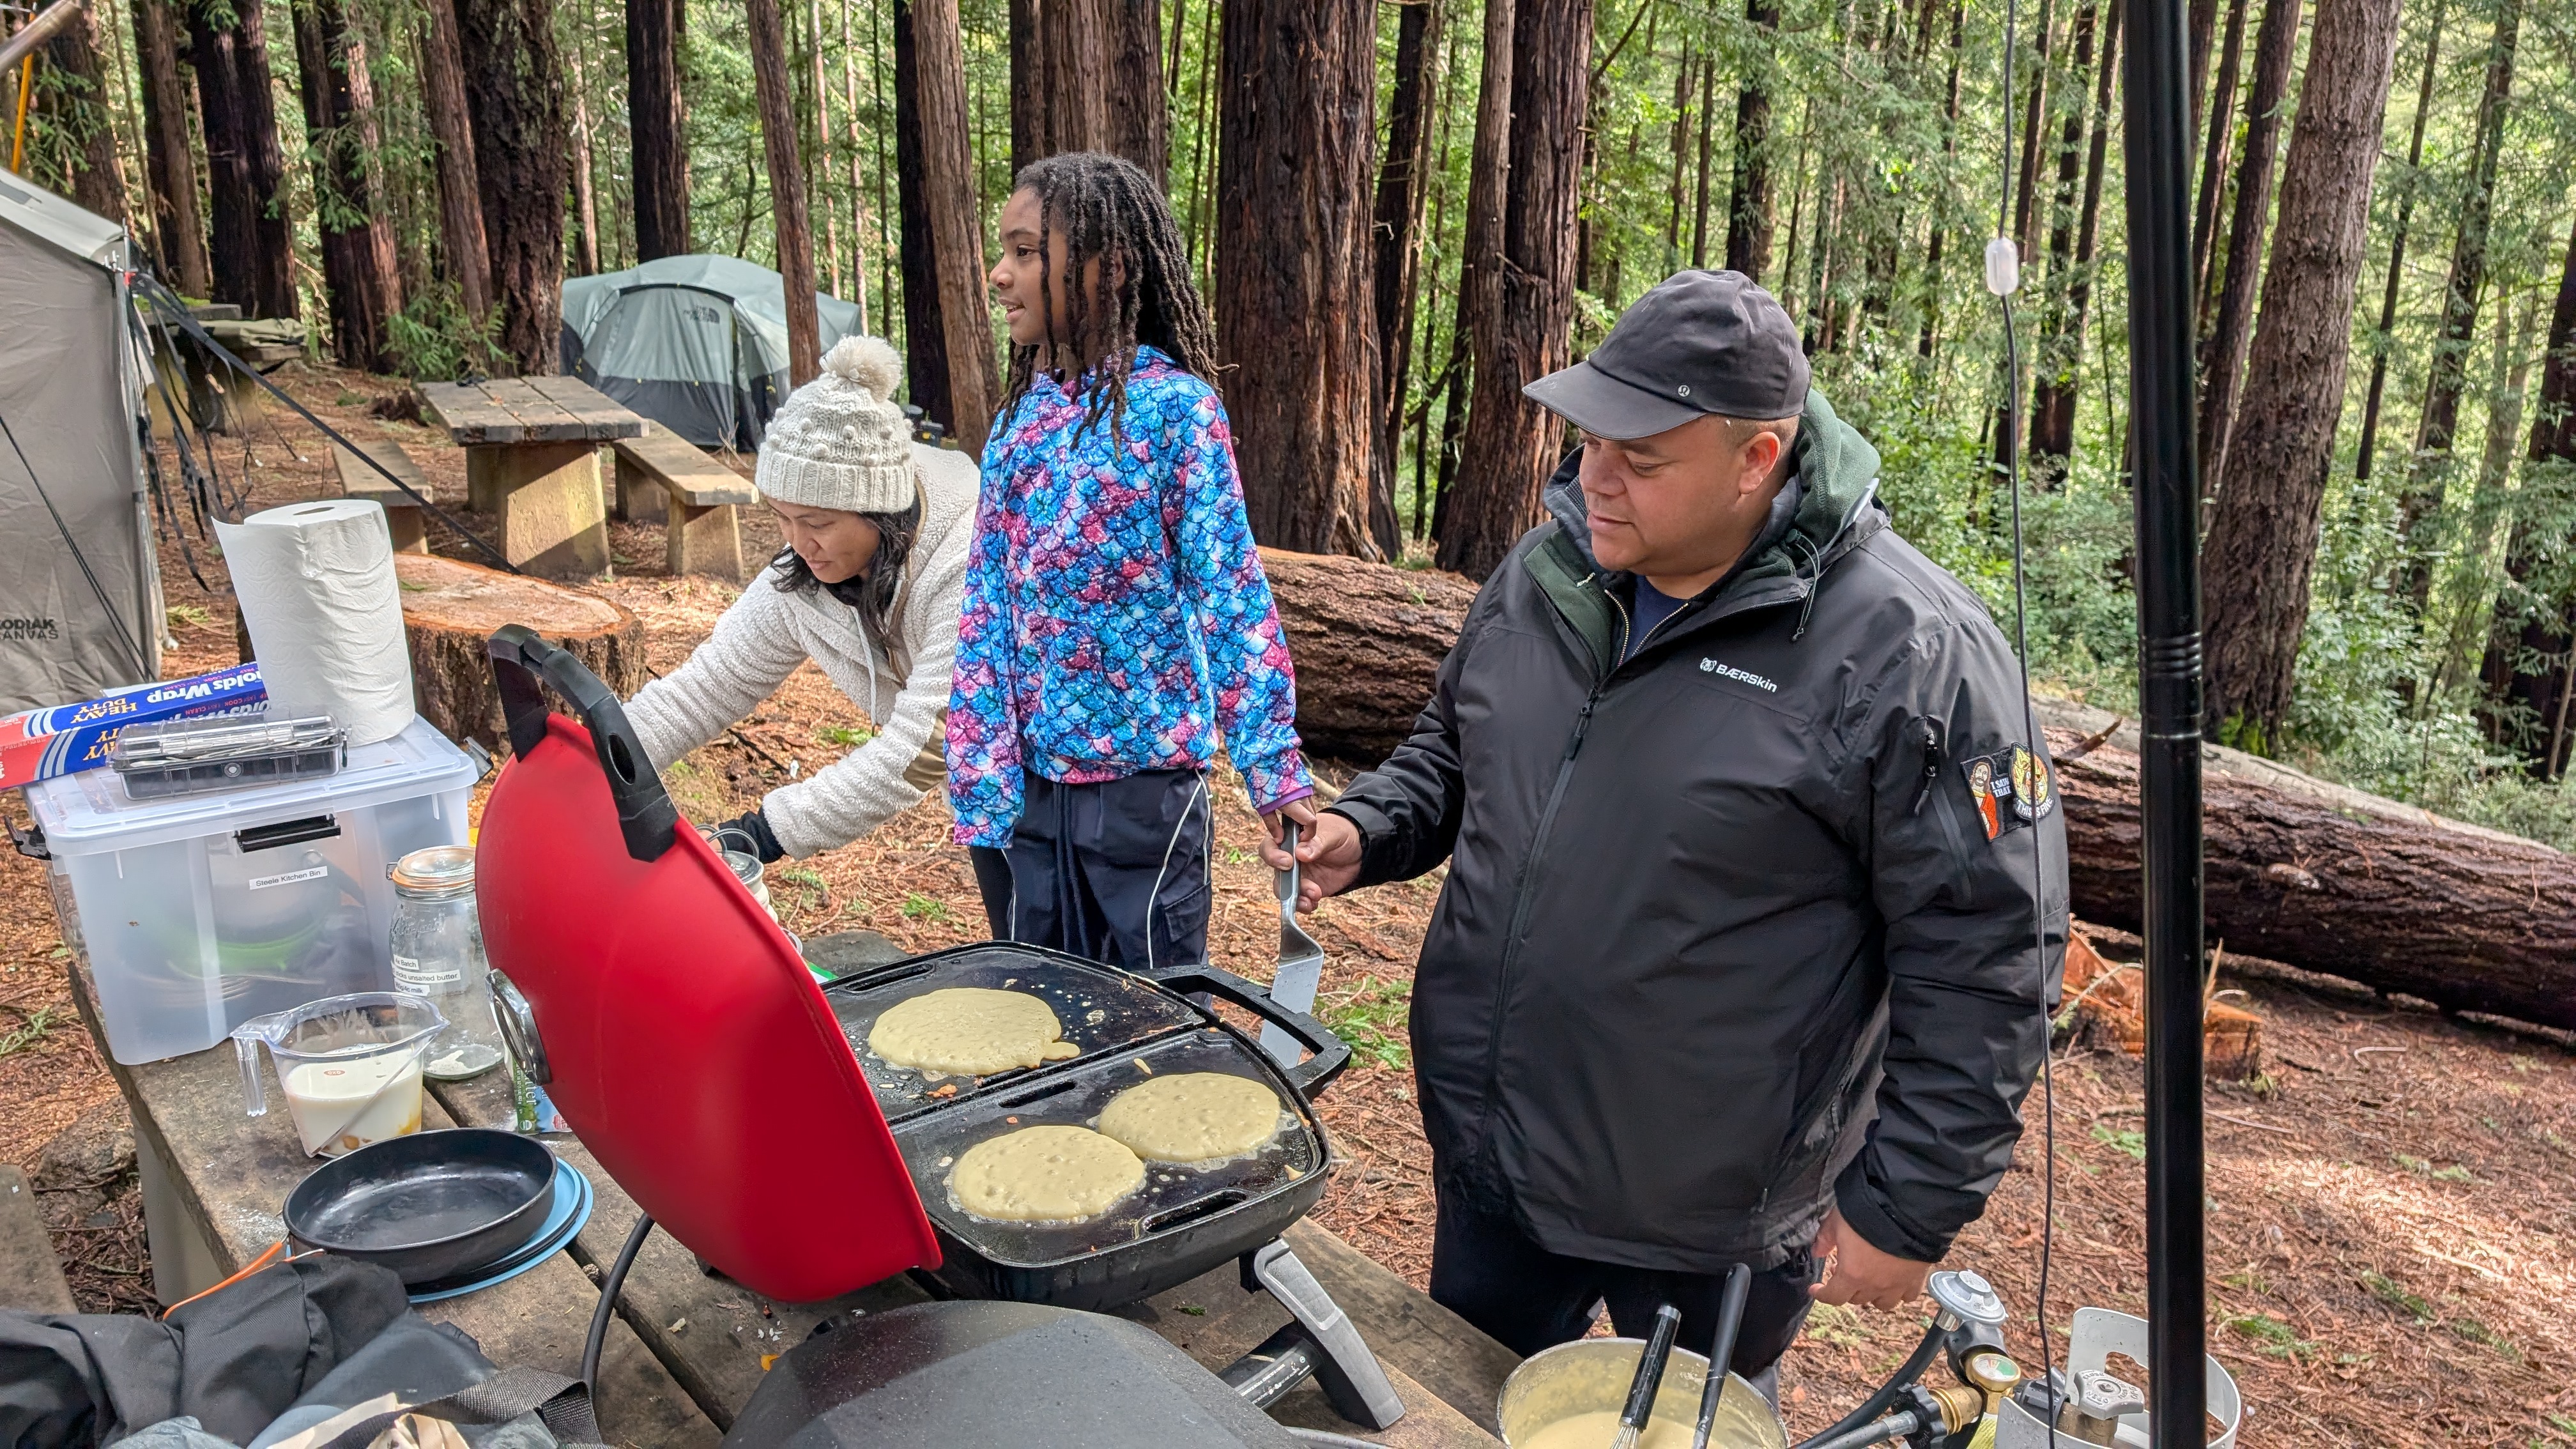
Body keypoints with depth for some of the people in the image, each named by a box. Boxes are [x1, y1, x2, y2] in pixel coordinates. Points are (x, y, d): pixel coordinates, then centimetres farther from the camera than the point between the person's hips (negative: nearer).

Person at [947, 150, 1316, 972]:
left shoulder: (1173, 407, -11)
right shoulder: (1022, 414, 5)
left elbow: (1230, 595, -11)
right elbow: (986, 605, 6)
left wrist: (1275, 768, -12)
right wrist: (976, 777, 2)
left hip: (1142, 776, -5)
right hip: (1028, 777, 6)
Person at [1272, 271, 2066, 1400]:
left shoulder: (1908, 651, -21)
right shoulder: (1546, 572, -2)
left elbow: (1983, 956, -17)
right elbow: (1451, 749, 16)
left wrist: (1907, 1209, -15)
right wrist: (1367, 830, -3)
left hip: (1706, 1221, -5)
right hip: (1486, 1154, 6)